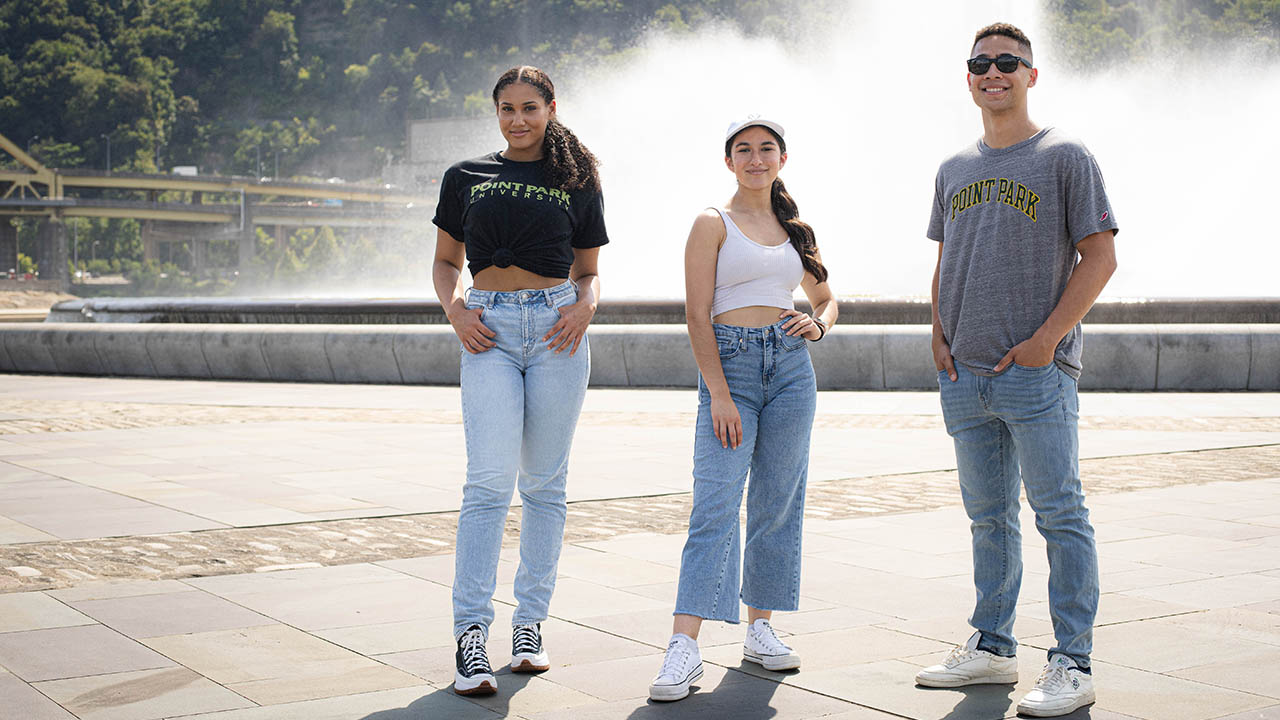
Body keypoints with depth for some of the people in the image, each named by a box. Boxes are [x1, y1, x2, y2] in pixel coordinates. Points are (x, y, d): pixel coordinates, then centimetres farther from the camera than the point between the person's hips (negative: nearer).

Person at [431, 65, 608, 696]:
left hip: (556, 330, 1)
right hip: (489, 330, -1)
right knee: (490, 480, -13)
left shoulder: (577, 184, 12)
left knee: (544, 482, 4)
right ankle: (470, 633, -13)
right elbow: (447, 262, 17)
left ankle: (530, 623, 14)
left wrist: (586, 306, -6)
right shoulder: (466, 178, 13)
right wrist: (454, 308, -3)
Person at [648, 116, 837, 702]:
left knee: (778, 505, 7)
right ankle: (684, 647, -17)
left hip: (791, 367, 5)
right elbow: (697, 315, -6)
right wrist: (720, 394, -15)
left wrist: (818, 324, 0)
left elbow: (826, 298, 25)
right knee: (715, 506, -13)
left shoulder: (795, 229, 15)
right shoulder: (713, 225, 1)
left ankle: (761, 630, 19)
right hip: (729, 366, -5)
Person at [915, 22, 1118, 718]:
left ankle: (1072, 663, 1)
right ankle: (992, 647, 23)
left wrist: (1046, 339, -13)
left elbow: (1099, 256, -5)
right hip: (963, 374, 6)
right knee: (988, 517, 13)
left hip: (1037, 372, -6)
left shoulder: (1065, 157, -1)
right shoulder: (955, 169, 16)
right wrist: (939, 337, 6)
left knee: (1060, 515, -4)